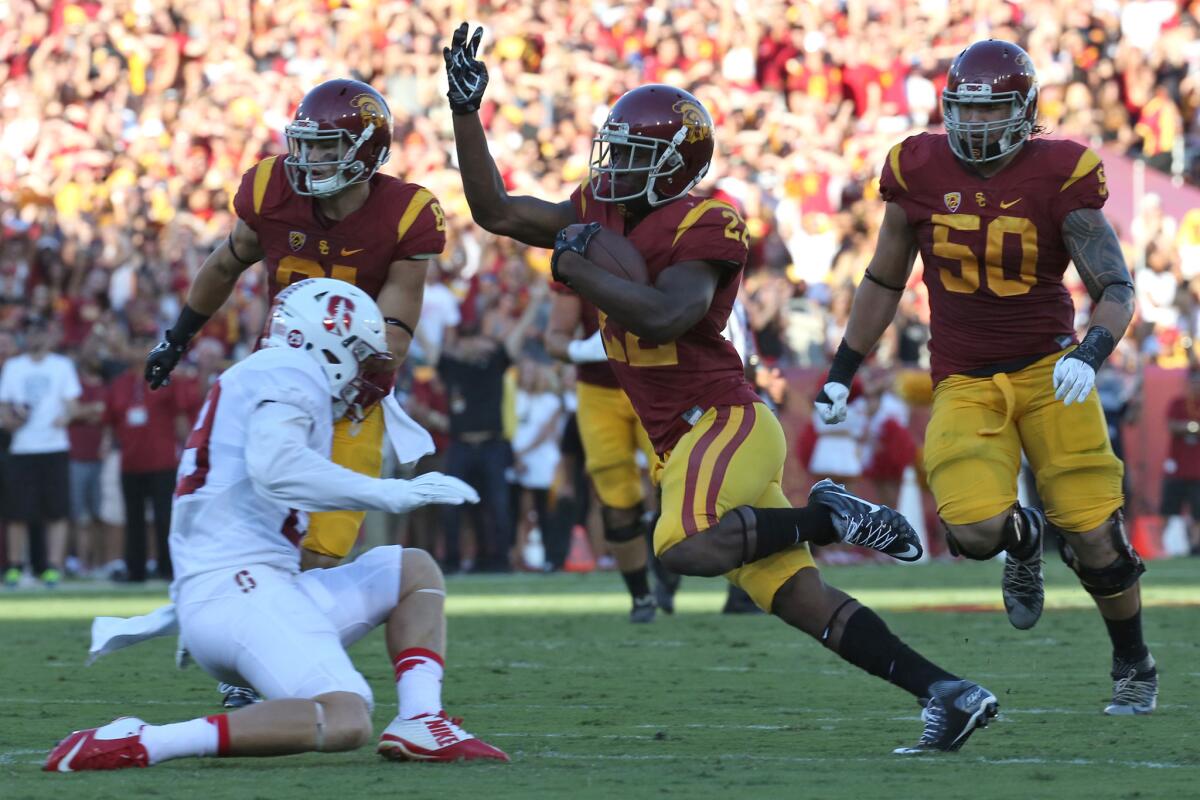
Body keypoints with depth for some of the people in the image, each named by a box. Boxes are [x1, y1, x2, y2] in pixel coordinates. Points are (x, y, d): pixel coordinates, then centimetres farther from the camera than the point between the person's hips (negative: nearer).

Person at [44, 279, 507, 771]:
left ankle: (419, 722, -2)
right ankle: (137, 744, -26)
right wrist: (393, 493, -18)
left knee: (413, 570, 19)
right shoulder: (291, 373, -3)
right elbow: (274, 466, -23)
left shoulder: (252, 381, 27)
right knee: (345, 721, -28)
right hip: (239, 590, -11)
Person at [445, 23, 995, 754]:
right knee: (801, 599, 1)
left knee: (686, 549, -33)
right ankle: (950, 693, -1)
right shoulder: (604, 212, 14)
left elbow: (662, 316, -26)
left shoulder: (703, 228, -11)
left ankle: (830, 517, -10)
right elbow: (496, 212, 17)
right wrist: (466, 111, 11)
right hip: (689, 438, 8)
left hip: (724, 419, -8)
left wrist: (575, 268, -16)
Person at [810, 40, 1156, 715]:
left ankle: (1134, 665, 21)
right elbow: (884, 283, 13)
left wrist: (1090, 354, -31)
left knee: (1093, 534, -5)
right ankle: (1024, 539, 19)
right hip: (964, 383, 1)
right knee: (976, 531, -20)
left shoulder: (1058, 177, -9)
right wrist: (842, 374, 14)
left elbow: (1117, 289, -11)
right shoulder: (919, 172, -1)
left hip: (1048, 368, -1)